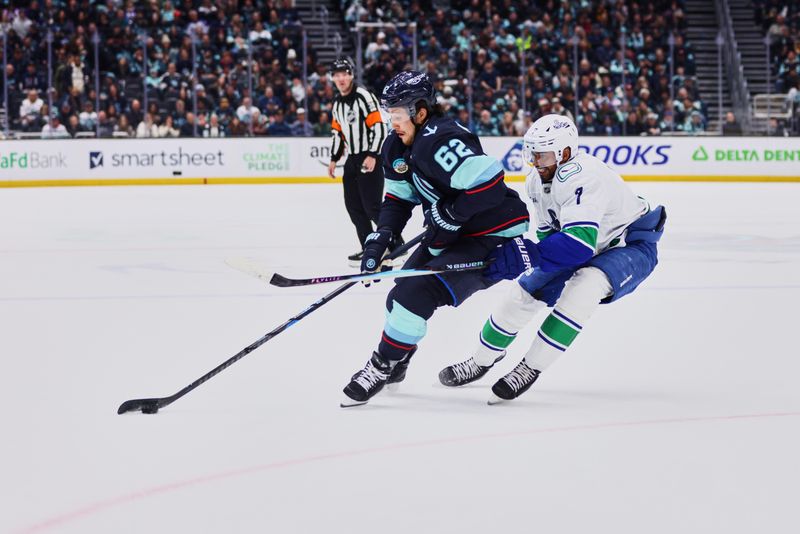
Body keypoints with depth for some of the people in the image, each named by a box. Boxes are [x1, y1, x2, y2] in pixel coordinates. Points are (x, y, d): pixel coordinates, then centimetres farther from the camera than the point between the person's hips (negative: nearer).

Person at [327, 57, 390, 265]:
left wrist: (372, 156, -23)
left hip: (370, 158, -9)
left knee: (372, 206, -12)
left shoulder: (364, 97, -14)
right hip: (352, 159, 9)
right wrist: (334, 159, 19)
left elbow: (379, 127, -19)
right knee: (354, 207, 7)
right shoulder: (337, 103, 13)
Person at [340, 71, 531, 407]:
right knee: (404, 288, 16)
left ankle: (384, 366, -3)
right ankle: (394, 365, 36)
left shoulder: (439, 141, -27)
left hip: (497, 235, -11)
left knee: (420, 291, -18)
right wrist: (379, 241, -1)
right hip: (452, 234, 11)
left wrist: (448, 217, -23)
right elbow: (398, 200, 13)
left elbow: (489, 182, -35)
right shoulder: (398, 146, 4)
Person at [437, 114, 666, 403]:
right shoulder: (537, 181, -6)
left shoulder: (582, 177, -35)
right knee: (528, 289, 5)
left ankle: (530, 368, -27)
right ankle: (481, 360, 25)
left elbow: (579, 243, -44)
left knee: (585, 285, -35)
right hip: (589, 246, 9)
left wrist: (526, 256, -48)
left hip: (632, 245, -9)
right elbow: (549, 231, 7)